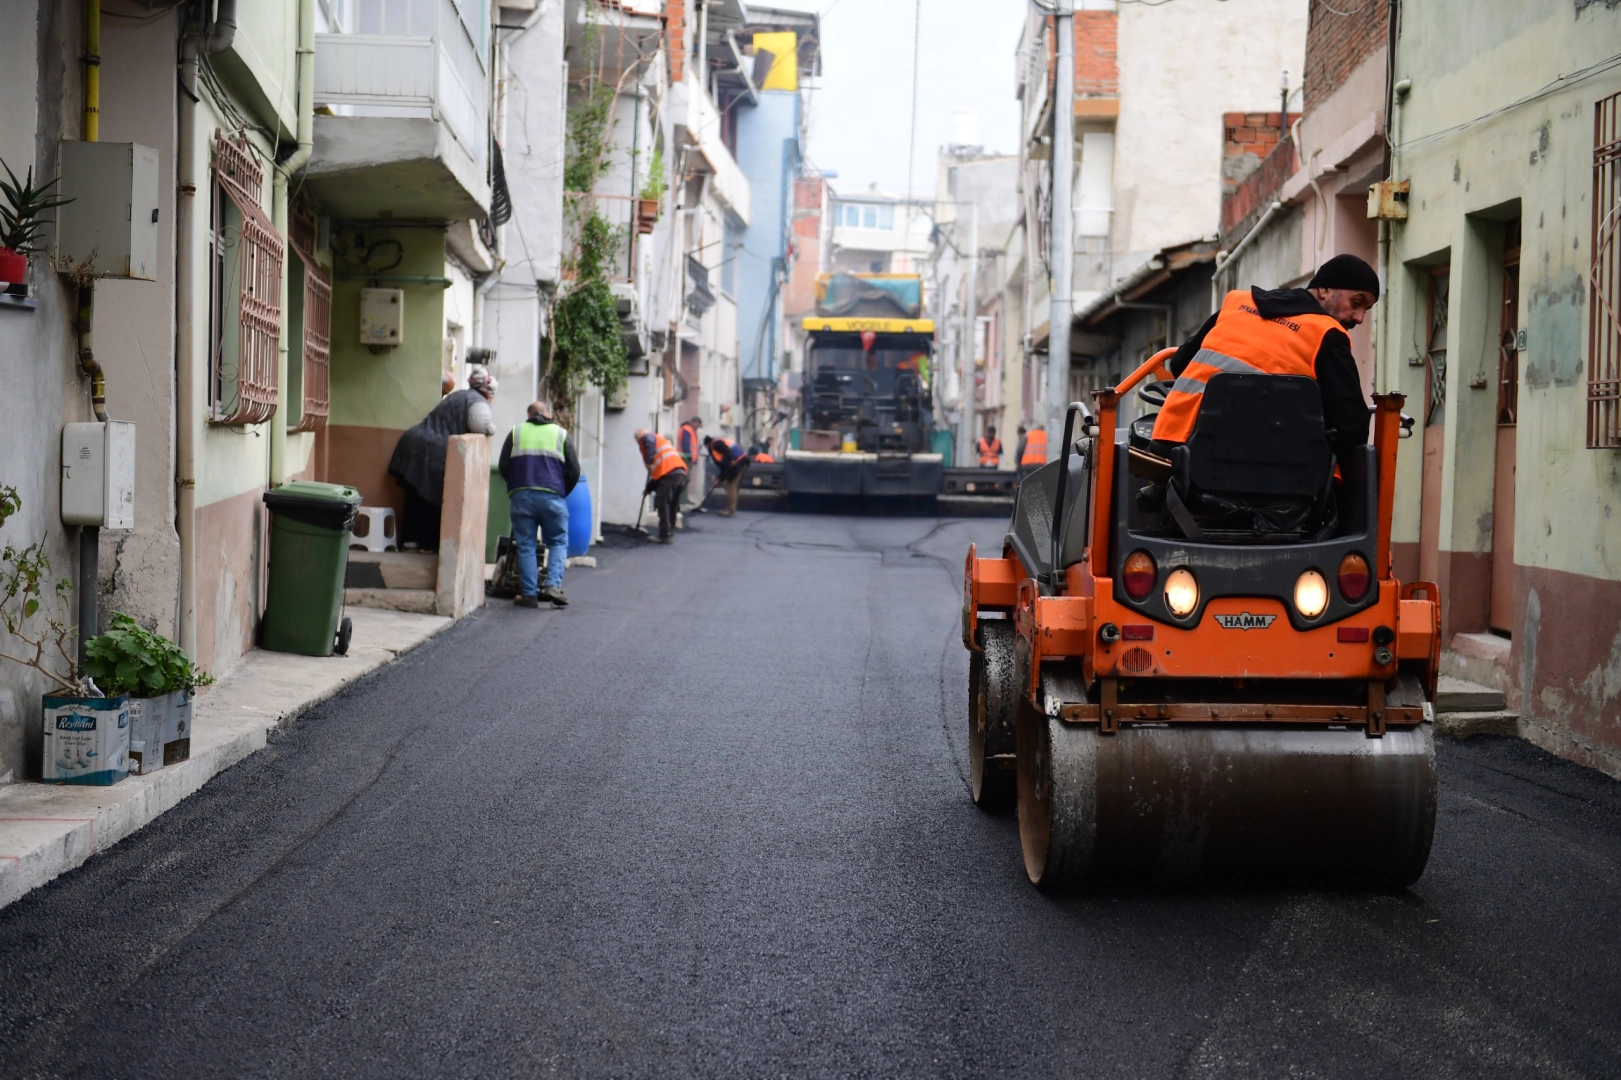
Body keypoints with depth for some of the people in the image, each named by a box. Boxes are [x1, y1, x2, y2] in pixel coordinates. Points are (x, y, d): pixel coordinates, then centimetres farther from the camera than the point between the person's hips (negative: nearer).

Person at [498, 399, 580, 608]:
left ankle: (529, 593, 3)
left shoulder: (516, 433, 11)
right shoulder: (561, 434, 9)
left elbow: (503, 467, 9)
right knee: (558, 542, 10)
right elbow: (574, 471, 6)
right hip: (552, 496, -1)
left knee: (525, 546, 6)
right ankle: (553, 584, -7)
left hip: (521, 495, 1)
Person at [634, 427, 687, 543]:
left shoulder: (647, 437, 13)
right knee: (673, 506, 17)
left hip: (669, 474, -8)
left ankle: (665, 535, -1)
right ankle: (670, 533, 21)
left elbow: (649, 442, -17)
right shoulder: (661, 440, 36)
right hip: (681, 473, 8)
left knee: (663, 504, -1)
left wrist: (648, 461, -13)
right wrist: (649, 488, 36)